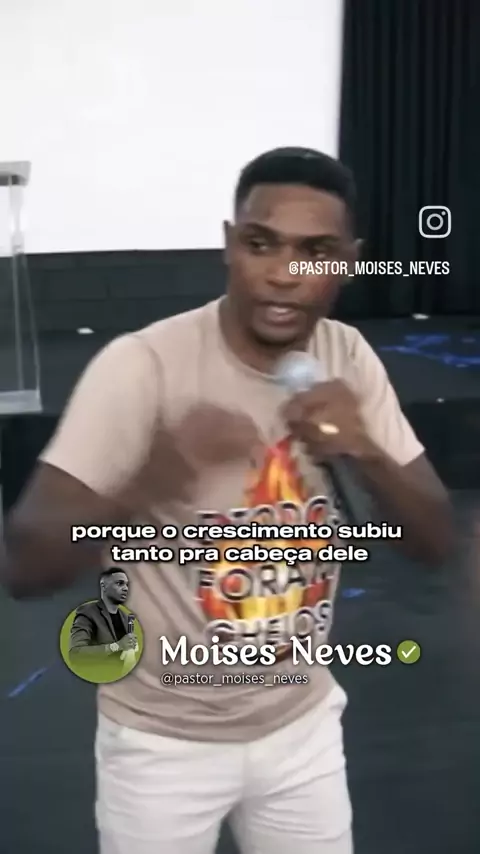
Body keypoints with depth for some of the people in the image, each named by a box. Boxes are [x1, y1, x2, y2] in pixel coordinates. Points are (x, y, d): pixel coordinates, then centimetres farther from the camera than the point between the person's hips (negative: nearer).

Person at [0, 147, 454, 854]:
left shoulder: (350, 359, -7)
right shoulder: (143, 366, -22)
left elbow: (436, 543, -6)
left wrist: (367, 454, -27)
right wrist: (150, 480, -45)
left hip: (301, 723, 4)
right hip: (164, 739, -3)